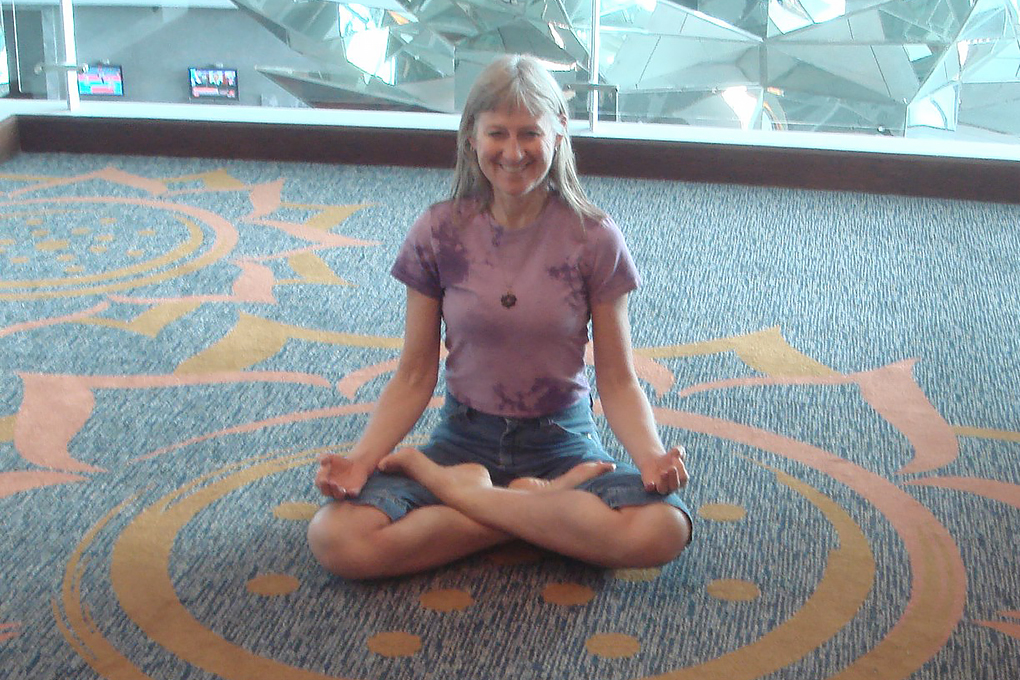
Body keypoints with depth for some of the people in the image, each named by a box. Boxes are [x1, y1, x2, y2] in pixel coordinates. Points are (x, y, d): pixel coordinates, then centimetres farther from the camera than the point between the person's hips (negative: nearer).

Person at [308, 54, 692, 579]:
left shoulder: (594, 239, -5)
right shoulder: (438, 234, -3)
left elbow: (617, 380, -3)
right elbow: (414, 378, 0)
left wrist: (651, 456, -23)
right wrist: (361, 458, -16)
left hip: (561, 442, 0)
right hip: (464, 437, 0)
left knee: (663, 529, -33)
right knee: (335, 539, -27)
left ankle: (453, 488, -15)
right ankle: (543, 502, -13)